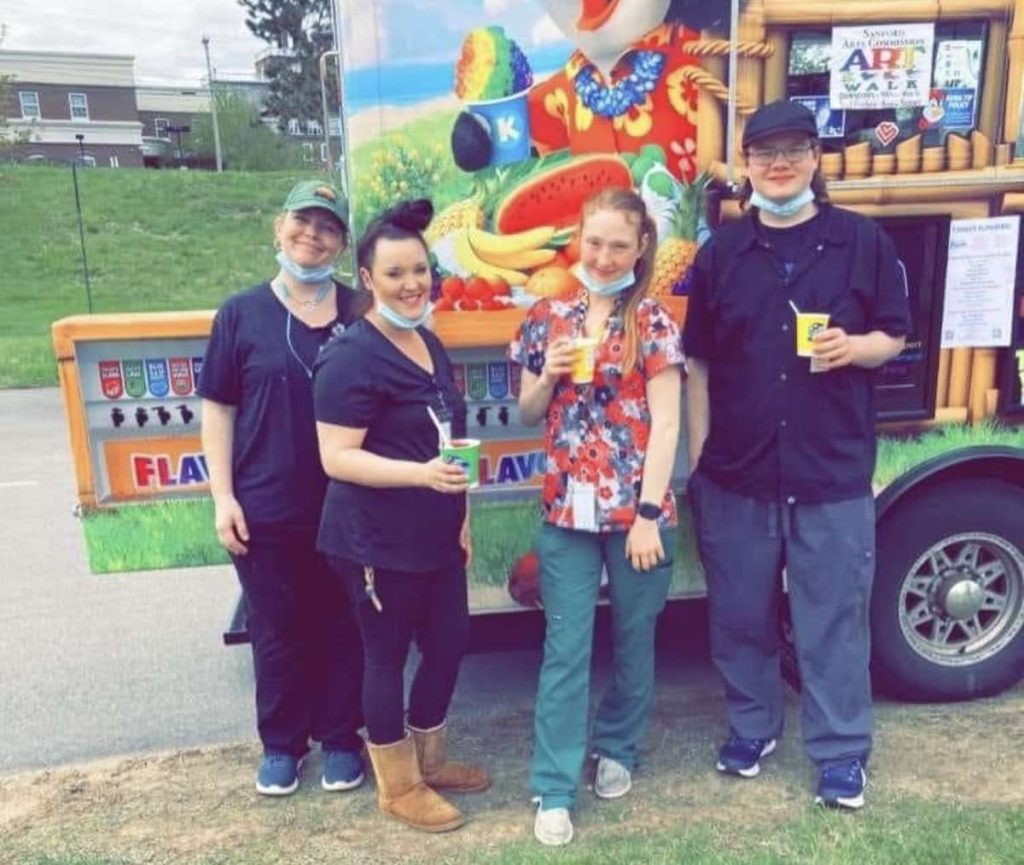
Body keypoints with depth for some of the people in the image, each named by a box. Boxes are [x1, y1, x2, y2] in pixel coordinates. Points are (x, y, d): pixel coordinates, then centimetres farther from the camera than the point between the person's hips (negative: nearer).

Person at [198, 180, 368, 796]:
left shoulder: (360, 315, 2)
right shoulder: (242, 313, 1)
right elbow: (218, 408, 2)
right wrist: (223, 496, -4)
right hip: (266, 510, 0)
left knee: (344, 627, 12)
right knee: (278, 631, 14)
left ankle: (341, 737, 32)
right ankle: (282, 742, 34)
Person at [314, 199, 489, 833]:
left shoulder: (430, 344, 10)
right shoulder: (351, 357, -17)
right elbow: (337, 457, -21)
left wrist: (461, 515, 17)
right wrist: (422, 474, -32)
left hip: (436, 536, 8)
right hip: (376, 542, -8)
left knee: (450, 643, 17)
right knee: (389, 656, 8)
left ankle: (429, 760, 40)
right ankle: (398, 786, 29)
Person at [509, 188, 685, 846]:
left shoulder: (653, 323, -4)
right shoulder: (548, 318, 6)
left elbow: (666, 425, -7)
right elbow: (528, 415, 12)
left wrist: (647, 514, -13)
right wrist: (549, 375, -9)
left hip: (637, 511, -1)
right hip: (568, 511, 2)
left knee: (634, 639, 15)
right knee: (566, 648, 4)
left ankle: (618, 750, 38)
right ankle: (554, 790, 15)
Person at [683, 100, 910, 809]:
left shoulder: (863, 240, 1)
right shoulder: (721, 252, 5)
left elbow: (893, 336, 6)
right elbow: (700, 363, 6)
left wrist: (854, 346, -18)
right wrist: (697, 458, 4)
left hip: (835, 470, -1)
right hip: (737, 470, 2)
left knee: (834, 616, 7)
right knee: (740, 611, 13)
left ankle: (842, 751, 26)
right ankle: (752, 724, 35)